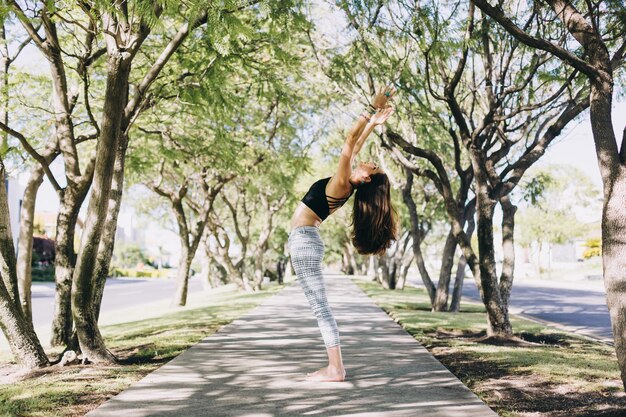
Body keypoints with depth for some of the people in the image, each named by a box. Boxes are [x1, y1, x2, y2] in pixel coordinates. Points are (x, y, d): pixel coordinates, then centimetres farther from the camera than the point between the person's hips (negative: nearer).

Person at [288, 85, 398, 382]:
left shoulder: (341, 185, -15)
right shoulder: (346, 184, 8)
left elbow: (351, 141, -20)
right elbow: (355, 147, 18)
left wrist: (372, 111, -18)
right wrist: (373, 122, 23)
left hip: (303, 239, -10)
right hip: (305, 239, 10)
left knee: (320, 307, -9)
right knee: (319, 307, 10)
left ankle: (335, 370, -6)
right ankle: (334, 366, 13)